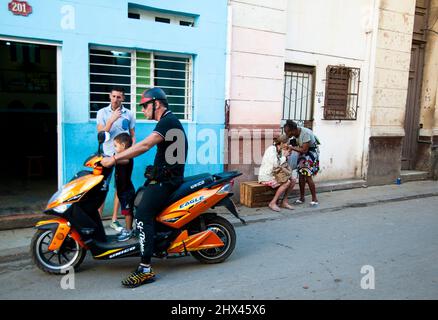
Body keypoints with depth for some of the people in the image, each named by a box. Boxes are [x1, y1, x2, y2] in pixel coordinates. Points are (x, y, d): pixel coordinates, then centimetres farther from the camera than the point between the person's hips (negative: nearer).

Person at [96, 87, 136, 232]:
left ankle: (114, 220, 18)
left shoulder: (129, 114, 4)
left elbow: (133, 135, 10)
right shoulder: (102, 112, 2)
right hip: (107, 154, -1)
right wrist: (112, 120, -19)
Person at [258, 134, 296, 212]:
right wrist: (284, 156, -13)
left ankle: (284, 202, 1)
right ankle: (273, 203, -16)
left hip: (274, 175, 9)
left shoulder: (280, 151, 9)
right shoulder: (271, 149, -17)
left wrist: (286, 156, -4)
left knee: (292, 180, -4)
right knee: (287, 182, -24)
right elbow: (276, 164, -25)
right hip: (266, 176, -9)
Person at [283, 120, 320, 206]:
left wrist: (292, 148, -25)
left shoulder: (305, 133, -32)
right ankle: (301, 197, 15)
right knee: (301, 175, 4)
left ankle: (314, 199, 0)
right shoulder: (295, 132, -10)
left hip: (311, 153, -7)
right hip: (303, 153, 7)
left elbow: (304, 150, -30)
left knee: (308, 176, -12)